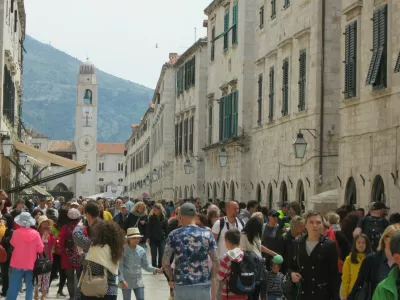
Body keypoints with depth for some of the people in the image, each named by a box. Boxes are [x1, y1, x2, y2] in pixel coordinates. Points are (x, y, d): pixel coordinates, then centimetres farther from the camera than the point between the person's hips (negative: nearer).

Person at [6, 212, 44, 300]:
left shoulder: (16, 232, -11)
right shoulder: (35, 233, -7)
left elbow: (13, 244, 7)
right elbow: (40, 249, -2)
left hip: (17, 264, -1)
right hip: (30, 264, 1)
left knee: (13, 287, 4)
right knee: (29, 287, 10)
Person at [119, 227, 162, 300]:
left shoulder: (141, 251, -2)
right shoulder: (123, 250, -12)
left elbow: (145, 265, 7)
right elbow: (120, 266, -12)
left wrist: (155, 270, -9)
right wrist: (121, 280, -21)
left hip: (138, 281, 3)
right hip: (126, 281, -3)